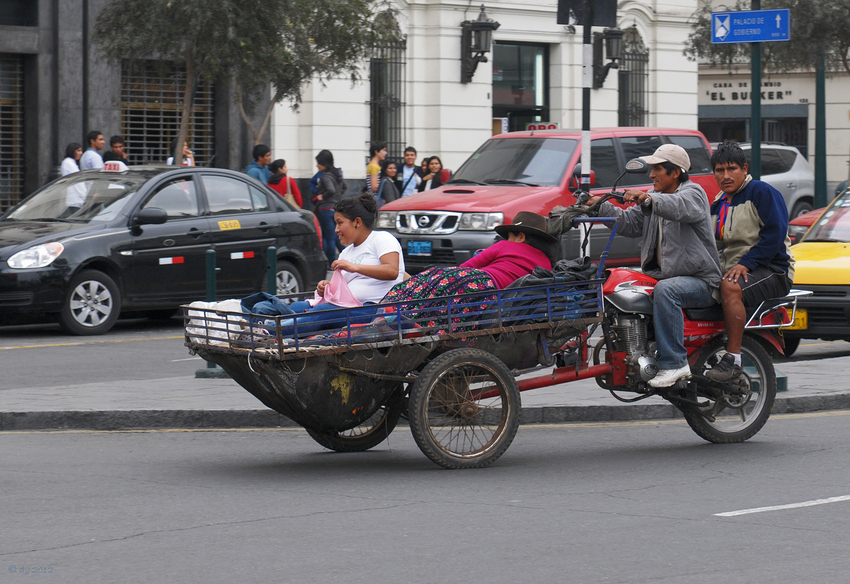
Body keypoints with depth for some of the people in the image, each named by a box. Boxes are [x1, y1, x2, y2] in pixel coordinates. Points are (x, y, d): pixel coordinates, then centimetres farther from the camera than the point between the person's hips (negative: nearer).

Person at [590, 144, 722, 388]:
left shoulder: (693, 193, -8)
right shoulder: (654, 196, 17)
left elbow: (680, 207, -33)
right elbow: (631, 223, 7)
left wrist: (648, 200, -50)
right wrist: (601, 208, -8)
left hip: (700, 281, -8)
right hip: (660, 274, 8)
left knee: (665, 290, -36)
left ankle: (674, 364, -35)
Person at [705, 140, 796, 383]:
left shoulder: (761, 192, -5)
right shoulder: (718, 204, 20)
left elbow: (775, 231, -16)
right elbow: (712, 244, 25)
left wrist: (746, 263, -22)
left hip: (771, 270, -8)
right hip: (728, 269, 8)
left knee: (730, 287, -36)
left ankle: (733, 360, -36)